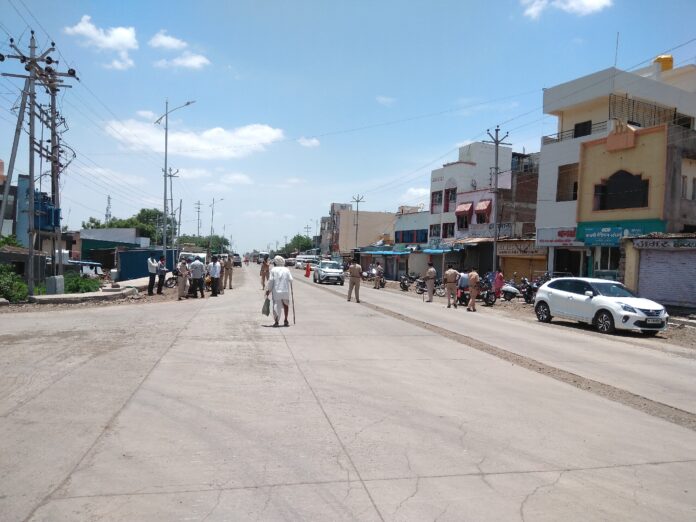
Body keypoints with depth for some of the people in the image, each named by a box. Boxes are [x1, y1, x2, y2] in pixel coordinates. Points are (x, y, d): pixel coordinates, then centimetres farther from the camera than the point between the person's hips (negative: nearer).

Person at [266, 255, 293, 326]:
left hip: (276, 291, -2)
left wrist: (268, 290, 0)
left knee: (276, 305, 4)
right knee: (285, 305, 19)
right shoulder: (286, 270, 7)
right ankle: (286, 320, 21)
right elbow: (290, 279, -1)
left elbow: (270, 281, -6)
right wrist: (291, 288, 14)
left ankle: (276, 321, -5)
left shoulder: (273, 270, 1)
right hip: (286, 291, 2)